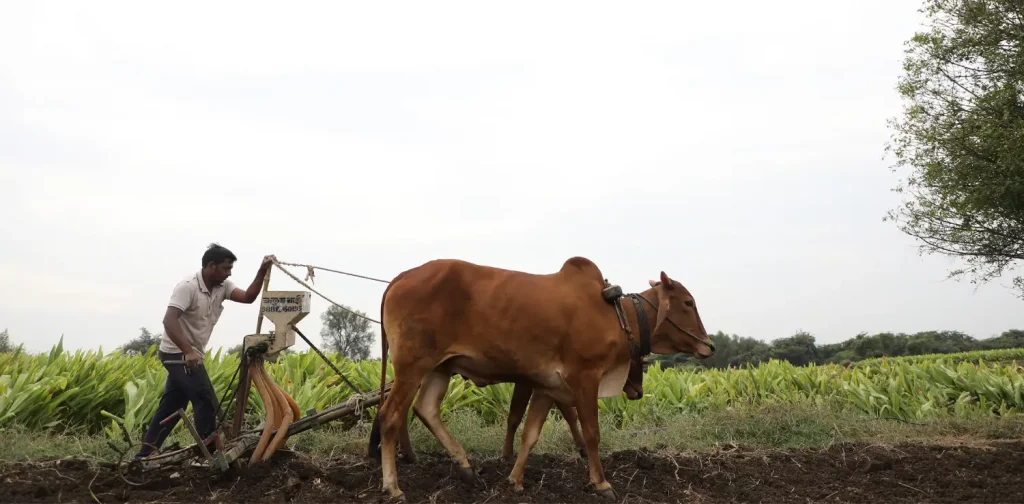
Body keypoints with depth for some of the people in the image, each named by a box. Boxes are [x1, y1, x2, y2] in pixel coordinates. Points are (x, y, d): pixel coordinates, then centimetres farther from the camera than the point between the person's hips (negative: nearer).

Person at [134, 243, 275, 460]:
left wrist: (262, 272, -22)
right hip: (178, 354, -9)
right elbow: (169, 321, -29)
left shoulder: (222, 287, 3)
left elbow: (248, 297, -11)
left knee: (171, 407, 12)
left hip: (191, 355, 9)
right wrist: (188, 352, -38)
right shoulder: (188, 286, -20)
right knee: (207, 402, -11)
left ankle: (145, 453, 19)